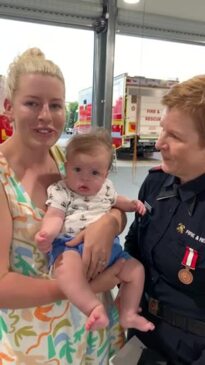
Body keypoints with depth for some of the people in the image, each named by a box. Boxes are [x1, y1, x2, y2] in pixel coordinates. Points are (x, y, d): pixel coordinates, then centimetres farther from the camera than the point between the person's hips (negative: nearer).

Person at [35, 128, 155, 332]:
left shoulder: (106, 187, 16)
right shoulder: (60, 191, -3)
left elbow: (115, 201, 36)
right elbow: (55, 216, -14)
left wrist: (131, 204, 18)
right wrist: (47, 233, -35)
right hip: (71, 245, -6)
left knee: (136, 269, 7)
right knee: (67, 266, -40)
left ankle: (128, 315, 19)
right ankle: (94, 308, -39)